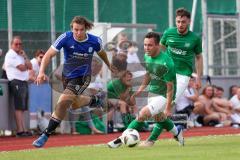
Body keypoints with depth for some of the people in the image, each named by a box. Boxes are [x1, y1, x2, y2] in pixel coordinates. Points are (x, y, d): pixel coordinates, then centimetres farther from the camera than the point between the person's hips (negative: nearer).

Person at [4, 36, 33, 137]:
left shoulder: (21, 55, 23)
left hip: (24, 82, 9)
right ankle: (20, 131, -16)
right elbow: (22, 68, -13)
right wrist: (26, 66, 8)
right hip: (16, 82, -9)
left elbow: (29, 67, 13)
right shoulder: (10, 55, -5)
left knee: (23, 108, 6)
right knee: (19, 107, -13)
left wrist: (25, 56, 4)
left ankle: (24, 130, 5)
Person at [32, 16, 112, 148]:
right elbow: (49, 54, -21)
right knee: (74, 104, 23)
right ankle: (94, 100, 55)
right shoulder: (65, 38, -20)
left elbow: (101, 52, 9)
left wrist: (109, 65, 27)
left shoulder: (95, 41, -16)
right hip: (67, 75, 3)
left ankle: (46, 135, -12)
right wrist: (42, 71, -36)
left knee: (63, 103, -21)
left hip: (82, 77, -3)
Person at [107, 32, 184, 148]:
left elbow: (170, 87, -23)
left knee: (143, 114, -21)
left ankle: (122, 139, -13)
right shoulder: (147, 57, -4)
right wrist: (140, 89, 7)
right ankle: (177, 133, 51)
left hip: (163, 96, -9)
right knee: (158, 117, 25)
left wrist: (168, 108, -22)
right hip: (152, 92, 9)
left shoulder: (165, 63, -28)